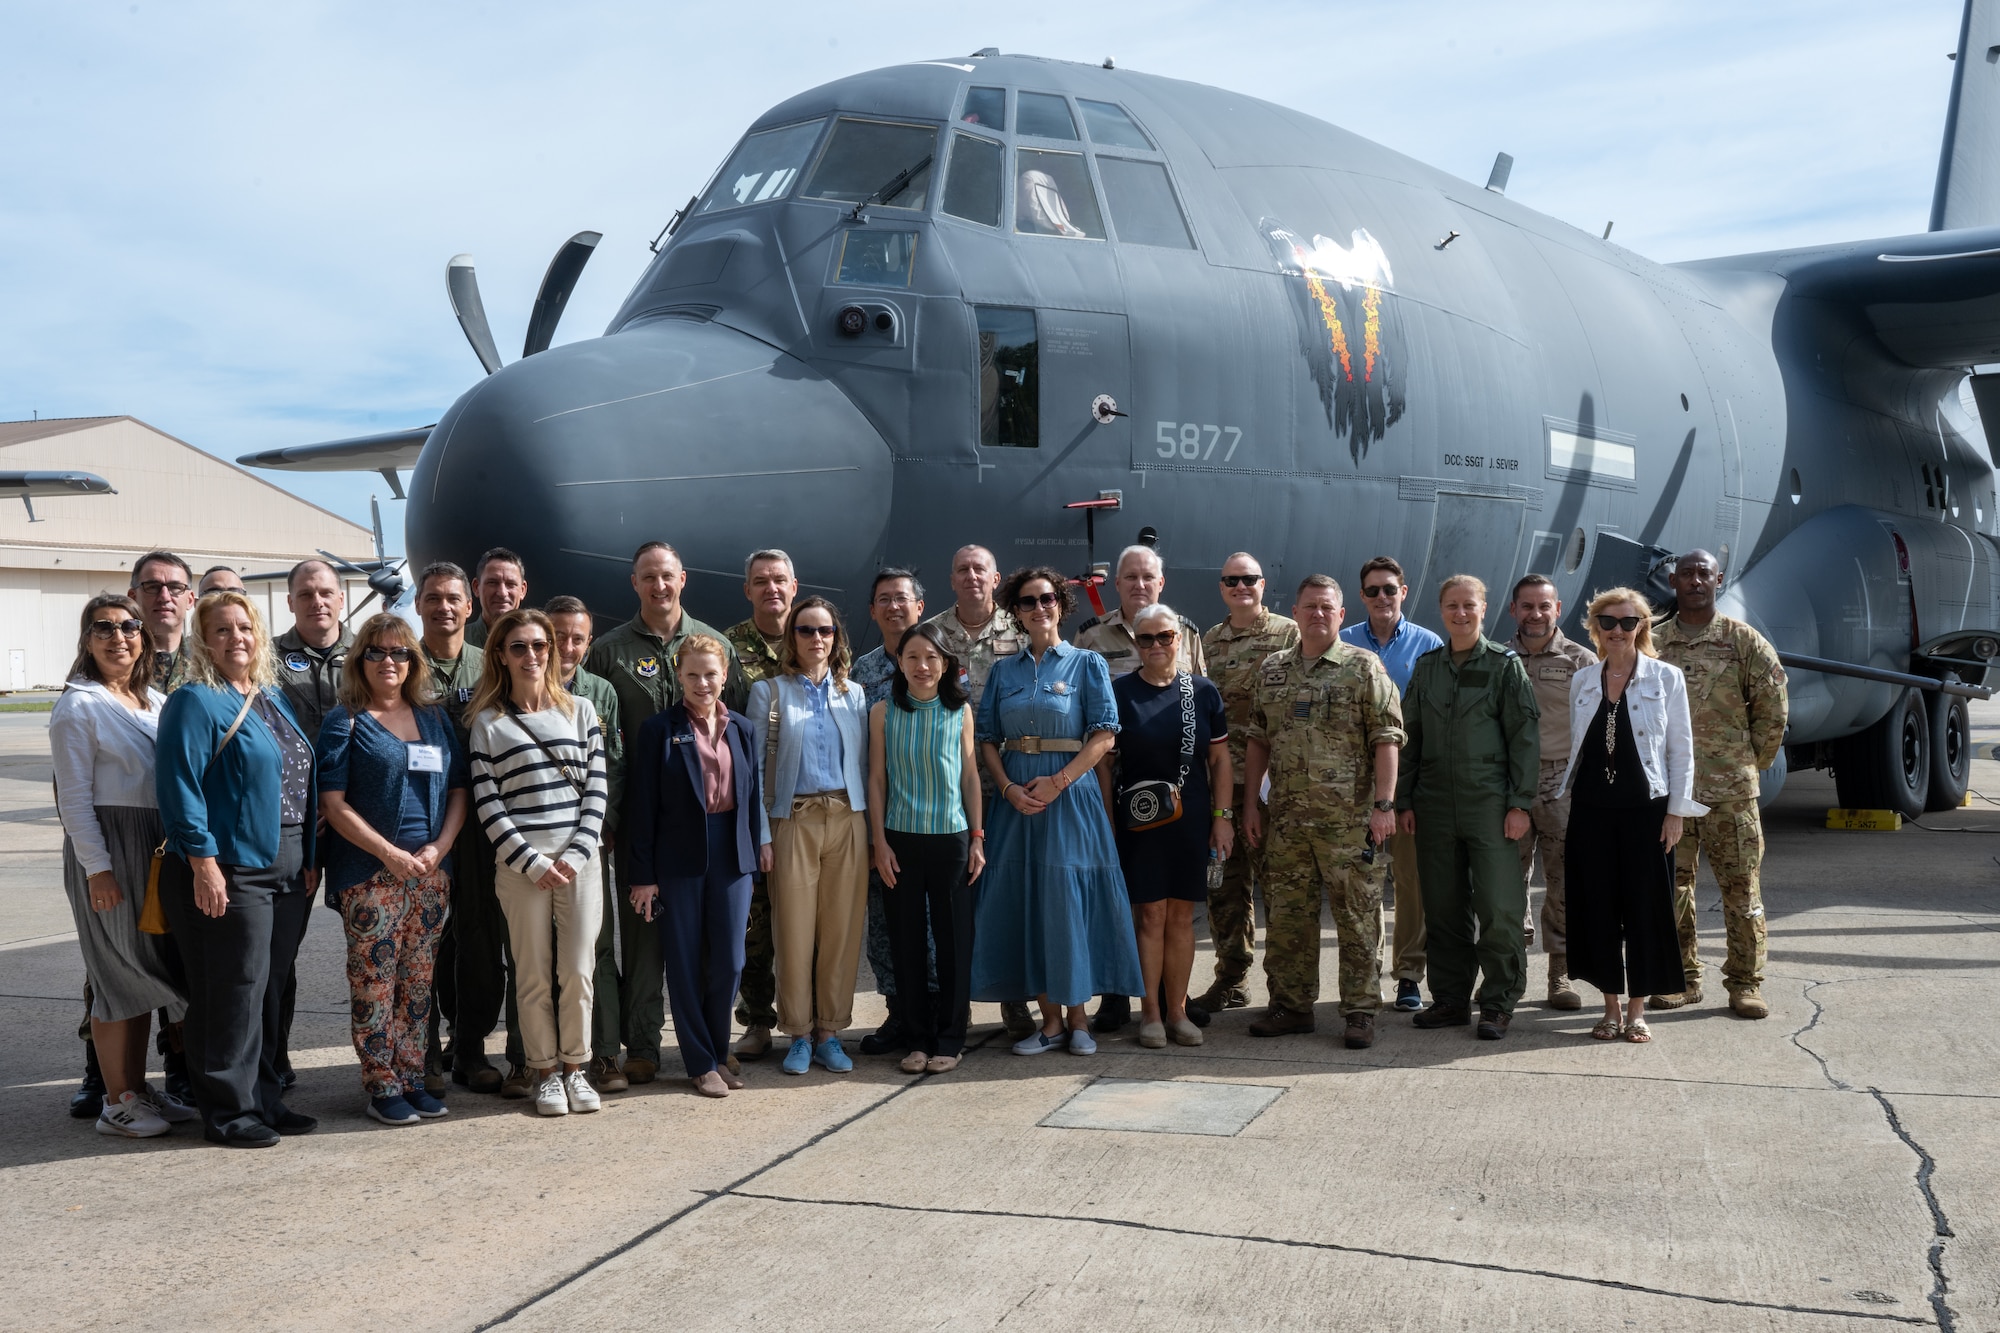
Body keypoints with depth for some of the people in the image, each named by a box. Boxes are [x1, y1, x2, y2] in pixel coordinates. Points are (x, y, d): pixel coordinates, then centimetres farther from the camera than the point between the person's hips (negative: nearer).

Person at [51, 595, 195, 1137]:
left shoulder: (157, 702, 11)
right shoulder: (79, 706, -8)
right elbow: (73, 796, -11)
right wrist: (96, 867, -15)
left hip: (157, 849, 7)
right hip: (106, 851, -7)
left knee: (145, 974, 12)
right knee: (120, 977, -2)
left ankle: (138, 1087, 23)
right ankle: (116, 1103, 9)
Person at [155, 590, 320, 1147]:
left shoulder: (275, 699, 16)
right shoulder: (195, 702, -6)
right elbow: (181, 787, -14)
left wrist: (310, 859, 15)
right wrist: (203, 862, -20)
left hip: (287, 869, 7)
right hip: (228, 870, -7)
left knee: (271, 988, 13)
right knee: (234, 989, -4)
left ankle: (265, 1098, 22)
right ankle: (229, 1111, 6)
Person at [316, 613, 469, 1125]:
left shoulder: (434, 718, 13)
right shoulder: (344, 722, 0)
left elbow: (459, 790, 12)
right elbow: (333, 803, -6)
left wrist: (438, 847, -4)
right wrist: (390, 854, -14)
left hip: (431, 870, 4)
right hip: (369, 874, -4)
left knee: (419, 981, 8)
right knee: (374, 981, -3)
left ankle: (412, 1079, 16)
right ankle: (381, 1088, 5)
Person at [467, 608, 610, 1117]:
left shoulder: (580, 710, 9)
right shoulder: (487, 722, 4)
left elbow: (596, 788, 5)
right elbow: (486, 802, -2)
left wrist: (577, 853, -6)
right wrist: (530, 862, -9)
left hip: (579, 859, 1)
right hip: (519, 865, -1)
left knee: (578, 969, 0)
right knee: (533, 974, 3)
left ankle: (575, 1065, 15)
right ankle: (545, 1071, 16)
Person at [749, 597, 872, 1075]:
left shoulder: (853, 694, 12)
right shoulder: (769, 692, 4)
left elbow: (863, 763, 13)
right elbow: (755, 766, 2)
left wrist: (869, 828, 5)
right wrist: (762, 835, -6)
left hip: (847, 820, 2)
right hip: (793, 820, -2)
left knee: (842, 928, 2)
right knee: (795, 929, -1)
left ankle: (830, 1032, 12)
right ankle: (799, 1034, 10)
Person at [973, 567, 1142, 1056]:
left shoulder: (1087, 664, 2)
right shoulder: (1004, 671, 11)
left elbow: (1104, 734, -7)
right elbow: (987, 738, 7)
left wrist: (1058, 781, -15)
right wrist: (1009, 788, -9)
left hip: (1070, 794, -3)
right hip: (1016, 797, 3)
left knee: (1069, 900, -4)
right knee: (1025, 902, 3)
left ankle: (1077, 1017, 8)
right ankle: (1050, 1019, 12)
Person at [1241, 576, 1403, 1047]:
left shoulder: (1364, 667, -2)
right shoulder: (1272, 669, 12)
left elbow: (1386, 739, -6)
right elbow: (1257, 740, 16)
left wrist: (1383, 804, -13)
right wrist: (1251, 801, 11)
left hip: (1349, 819, -4)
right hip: (1286, 818, 5)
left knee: (1358, 918, 1)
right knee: (1287, 916, 10)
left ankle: (1361, 1011, 9)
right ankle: (1291, 1005, 21)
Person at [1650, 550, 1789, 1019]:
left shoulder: (1745, 641, 2)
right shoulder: (1652, 644, 7)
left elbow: (1773, 708, 5)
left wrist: (1751, 764, 6)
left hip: (1730, 791, -2)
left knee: (1741, 887, 1)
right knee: (1671, 886, 6)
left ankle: (1745, 983, 9)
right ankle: (1682, 978, 17)